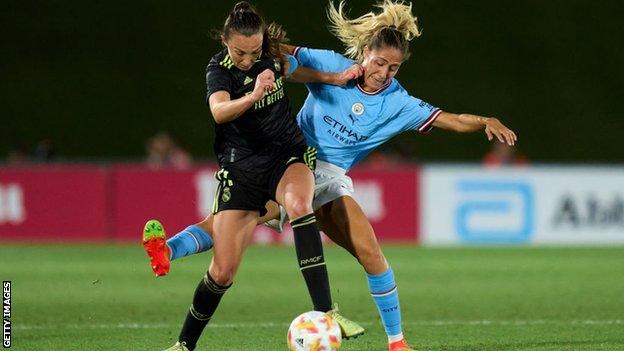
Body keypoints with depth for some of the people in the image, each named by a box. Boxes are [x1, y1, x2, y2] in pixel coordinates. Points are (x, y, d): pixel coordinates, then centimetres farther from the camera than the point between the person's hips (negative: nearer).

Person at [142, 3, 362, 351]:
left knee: (298, 203, -36)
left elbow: (295, 69, 23)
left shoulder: (274, 51, -2)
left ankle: (325, 312, -38)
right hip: (241, 165, -2)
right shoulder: (219, 69, -14)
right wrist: (254, 96, -53)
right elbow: (220, 111, -36)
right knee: (223, 272, -5)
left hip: (288, 155, 2)